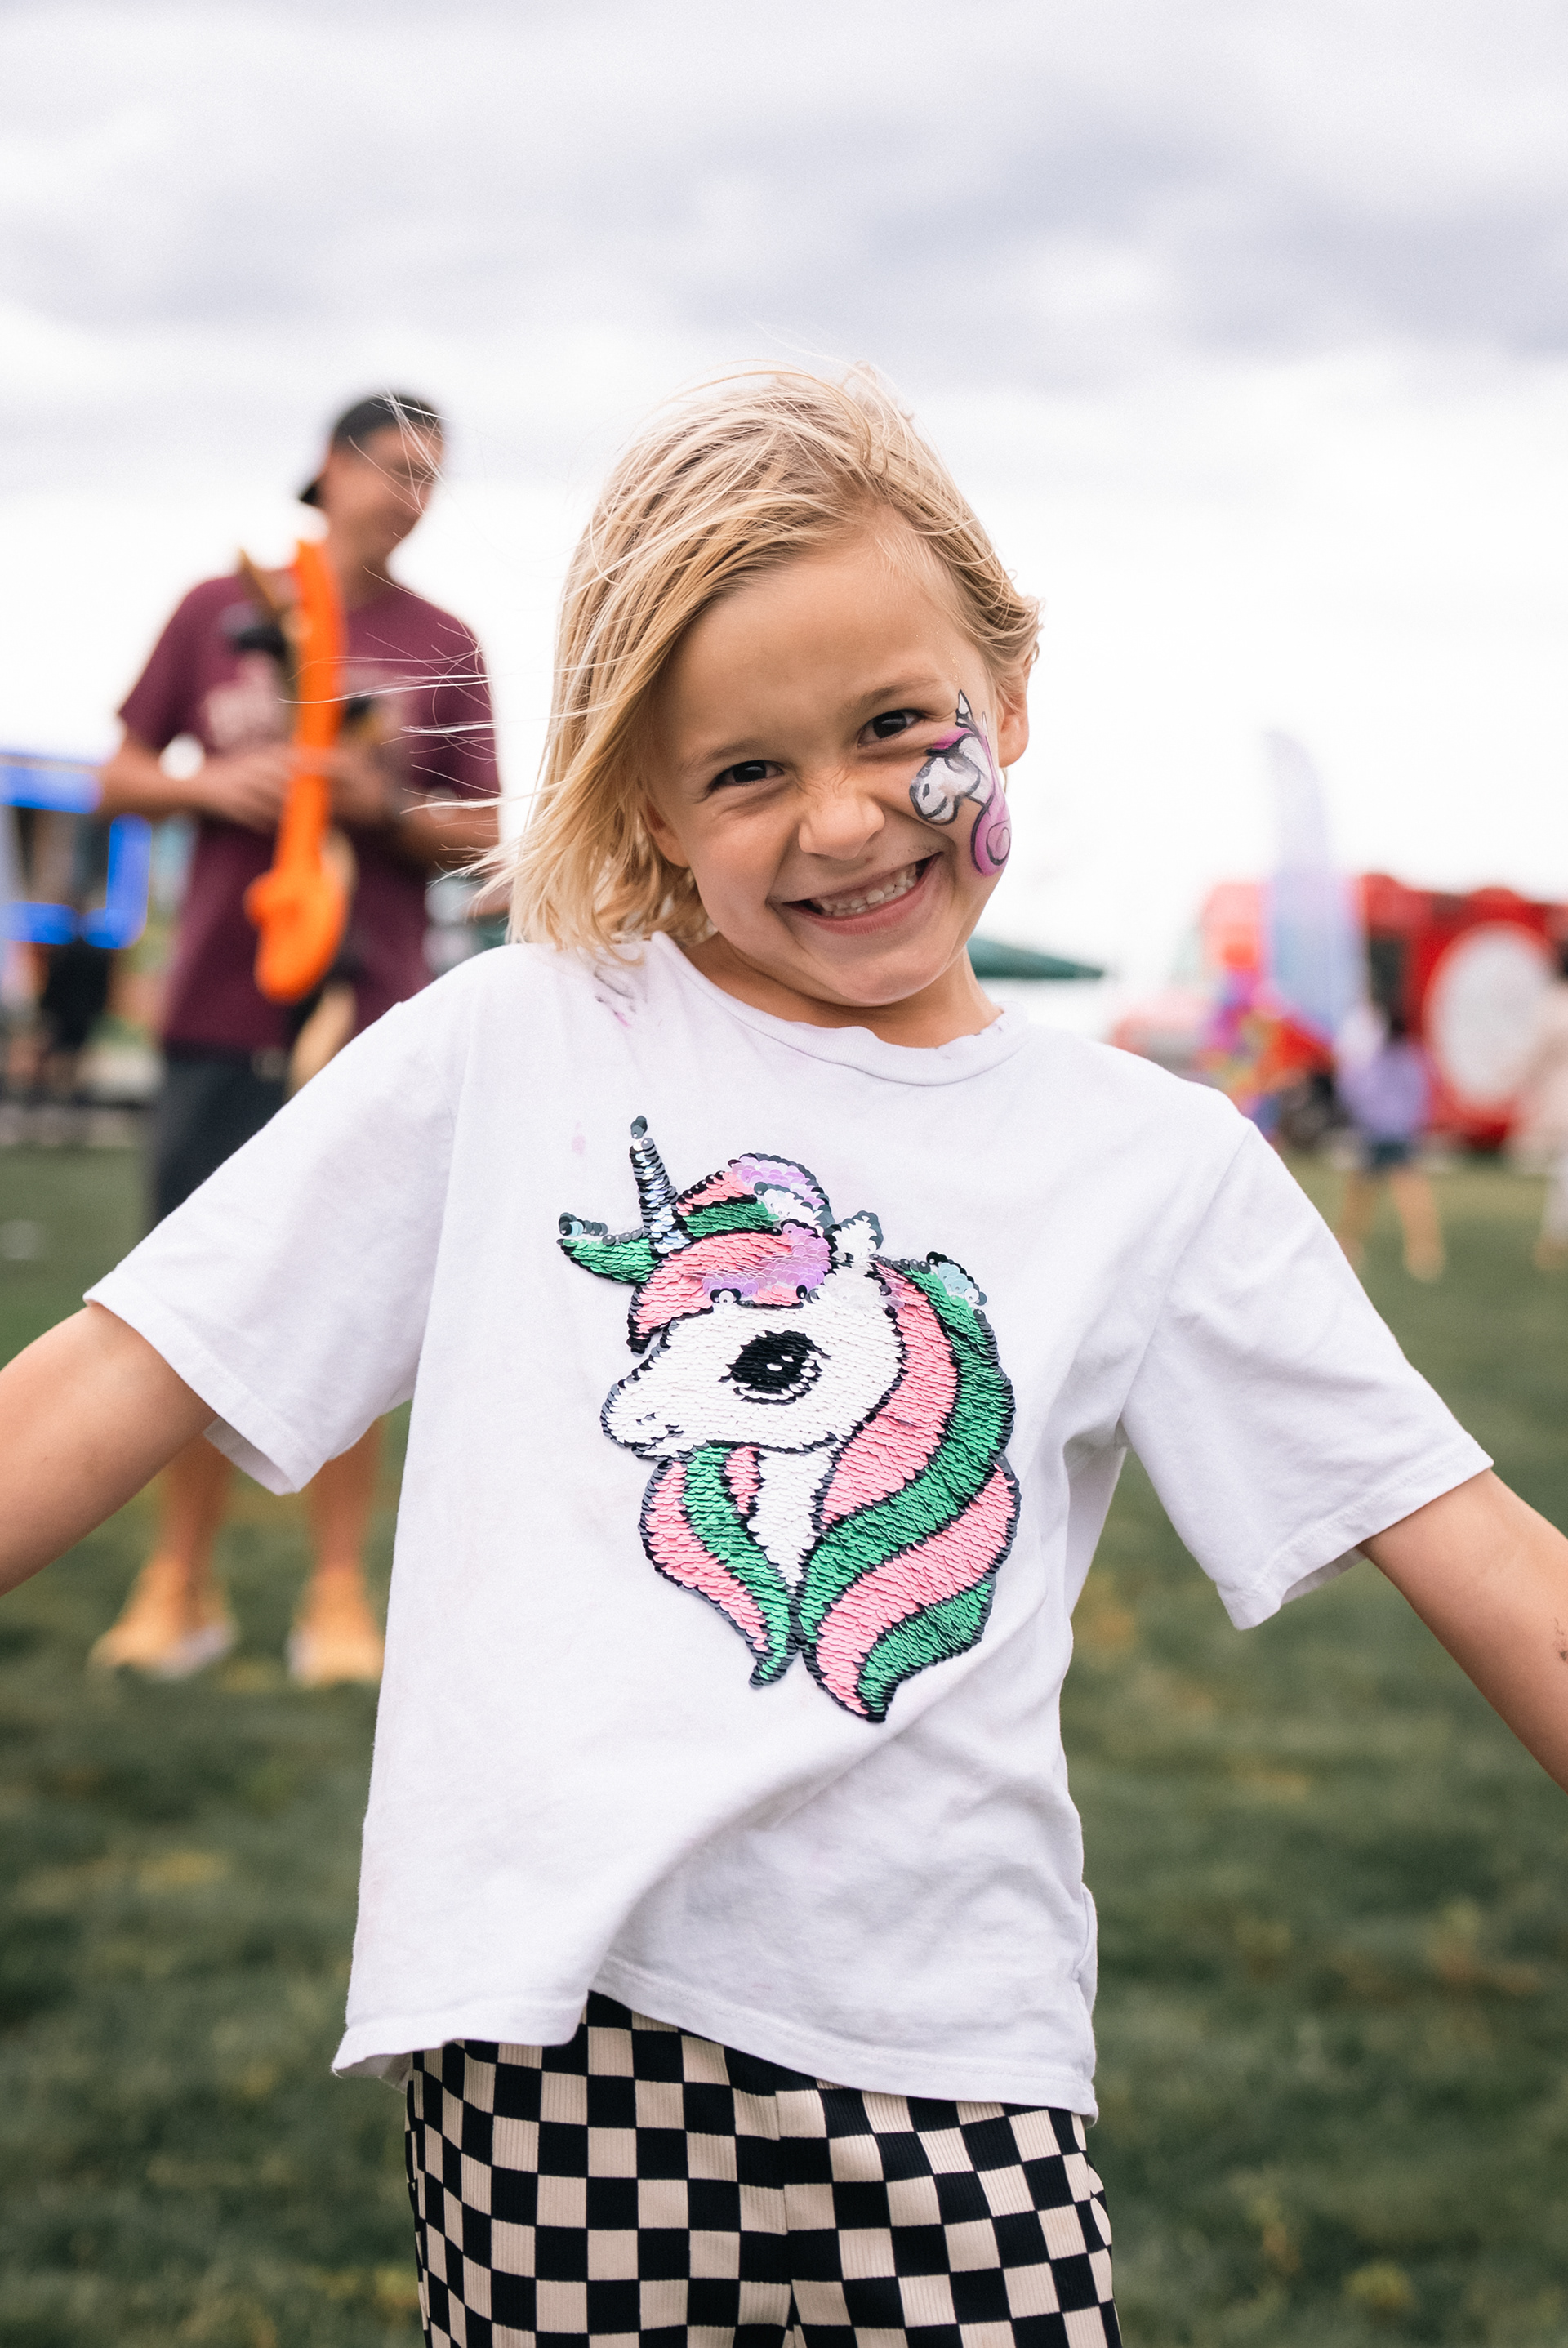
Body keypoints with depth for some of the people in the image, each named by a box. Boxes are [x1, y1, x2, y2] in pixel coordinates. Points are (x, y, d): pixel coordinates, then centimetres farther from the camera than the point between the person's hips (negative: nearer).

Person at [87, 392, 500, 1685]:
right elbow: (121, 777, 11)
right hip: (218, 1006, 1)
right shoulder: (217, 609, 8)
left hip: (367, 1012, -1)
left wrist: (383, 806, -12)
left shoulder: (443, 644, 7)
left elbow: (480, 836, 6)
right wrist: (213, 785, -8)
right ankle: (181, 1580, 13)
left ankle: (339, 1591, 7)